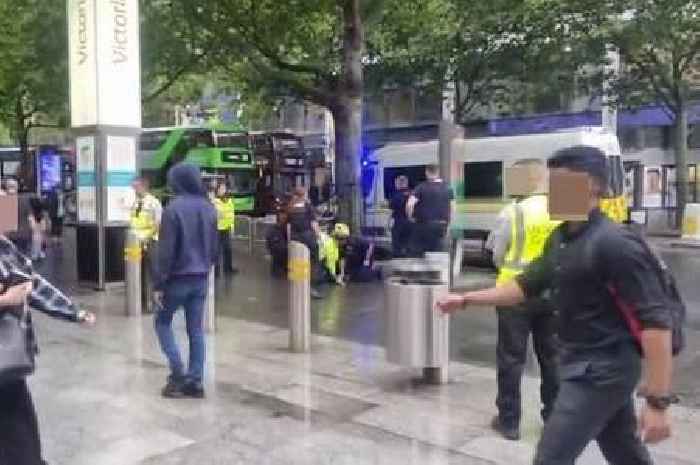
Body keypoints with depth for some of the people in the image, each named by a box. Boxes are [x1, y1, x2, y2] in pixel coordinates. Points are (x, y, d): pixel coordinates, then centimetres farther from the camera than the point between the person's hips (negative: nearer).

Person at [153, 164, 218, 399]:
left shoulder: (173, 208, -14)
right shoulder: (209, 207, 6)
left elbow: (166, 250, -15)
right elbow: (215, 245, 11)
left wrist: (159, 283, -10)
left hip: (178, 277, -6)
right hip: (201, 278, 6)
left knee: (163, 322, 12)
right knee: (196, 329, 9)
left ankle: (178, 374, 4)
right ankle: (195, 381, 12)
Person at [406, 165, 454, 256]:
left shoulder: (422, 187, -9)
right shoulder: (447, 188, 6)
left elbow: (410, 204, -20)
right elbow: (451, 208, 9)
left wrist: (410, 217, -3)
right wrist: (447, 224, 17)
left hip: (424, 224, -4)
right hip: (441, 225, 4)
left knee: (418, 252, 6)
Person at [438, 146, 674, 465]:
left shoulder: (614, 244, -21)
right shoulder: (560, 238, 6)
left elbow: (655, 321, -24)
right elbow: (526, 285, 16)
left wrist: (658, 402, -26)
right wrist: (466, 299, 8)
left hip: (602, 368, -9)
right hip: (582, 364, 9)